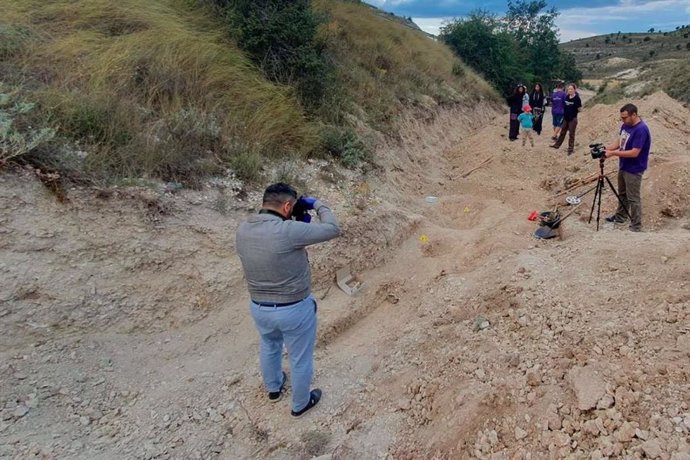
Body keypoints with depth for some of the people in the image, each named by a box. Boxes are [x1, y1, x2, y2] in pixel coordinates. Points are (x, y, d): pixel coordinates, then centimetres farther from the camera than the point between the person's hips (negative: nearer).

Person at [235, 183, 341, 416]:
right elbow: (333, 229, -19)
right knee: (300, 358, 20)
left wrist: (300, 224, 3)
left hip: (259, 307, 6)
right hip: (295, 309, -6)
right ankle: (300, 404, 43)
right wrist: (318, 204, -3)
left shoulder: (242, 230, -9)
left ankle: (274, 387, 58)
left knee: (269, 347, 34)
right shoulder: (288, 231, -29)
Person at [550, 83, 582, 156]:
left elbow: (579, 109, -10)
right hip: (565, 118, 5)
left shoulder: (577, 98, -14)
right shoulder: (567, 97, 2)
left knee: (571, 134, 4)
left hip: (573, 119, -5)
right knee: (562, 132, 18)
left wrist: (578, 107, -23)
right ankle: (557, 145, 31)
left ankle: (571, 149, 14)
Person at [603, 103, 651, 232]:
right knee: (622, 194, 22)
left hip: (634, 170, -9)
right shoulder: (626, 125, 1)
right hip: (623, 166, 9)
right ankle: (620, 217, 39)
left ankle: (636, 227, 7)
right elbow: (619, 141, 11)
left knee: (633, 198, -2)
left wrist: (613, 153, -26)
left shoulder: (641, 130, -26)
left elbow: (634, 153, -28)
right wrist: (606, 148, -7)